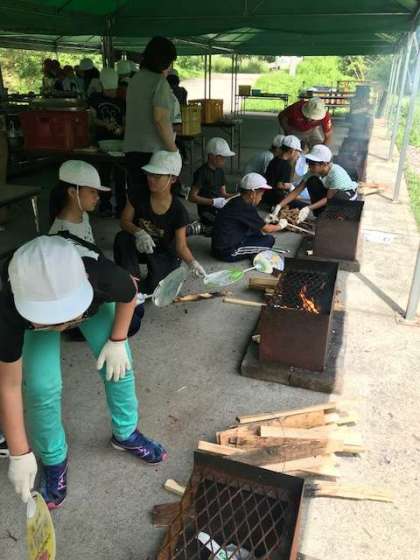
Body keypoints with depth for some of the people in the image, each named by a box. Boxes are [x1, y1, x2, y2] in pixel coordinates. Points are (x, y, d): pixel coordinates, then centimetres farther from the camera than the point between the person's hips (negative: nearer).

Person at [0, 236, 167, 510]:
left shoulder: (104, 277, -44)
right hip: (32, 316, -1)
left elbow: (130, 294, -16)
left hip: (94, 304, 1)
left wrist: (117, 341, -14)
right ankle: (54, 459, 16)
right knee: (42, 387, -13)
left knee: (119, 365, -3)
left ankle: (126, 434, 26)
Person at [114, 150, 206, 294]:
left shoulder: (178, 211, -21)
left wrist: (192, 262, -39)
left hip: (164, 253, -2)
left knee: (155, 287, -27)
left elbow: (181, 246, -18)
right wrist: (139, 232, -33)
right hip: (140, 246, 2)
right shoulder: (139, 196, -15)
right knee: (122, 238, -31)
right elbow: (125, 221, -10)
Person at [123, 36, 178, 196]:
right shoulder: (160, 81, -10)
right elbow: (160, 119, -18)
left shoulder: (135, 78, 14)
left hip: (131, 149, 7)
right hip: (154, 150, -7)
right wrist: (173, 150, -12)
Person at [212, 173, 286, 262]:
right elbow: (267, 229, -10)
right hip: (227, 252, -9)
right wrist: (280, 226, 9)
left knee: (258, 233, 18)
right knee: (269, 240, -5)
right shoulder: (246, 208, -20)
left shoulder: (237, 201, 6)